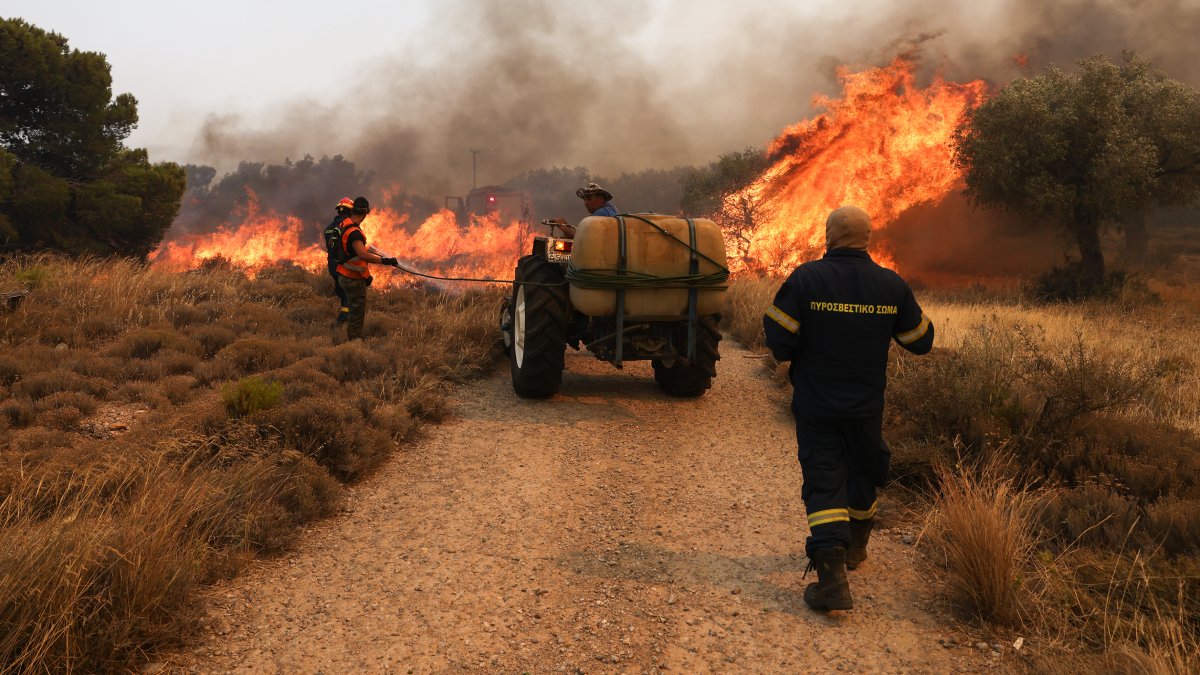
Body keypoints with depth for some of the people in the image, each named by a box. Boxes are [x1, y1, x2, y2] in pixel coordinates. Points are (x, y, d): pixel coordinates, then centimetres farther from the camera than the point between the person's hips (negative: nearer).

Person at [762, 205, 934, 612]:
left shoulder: (805, 279, -14)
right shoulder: (892, 285, -4)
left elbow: (779, 338, -16)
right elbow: (921, 341, 5)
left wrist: (795, 356, 6)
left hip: (815, 403, -3)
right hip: (867, 406, 3)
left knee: (823, 482, -1)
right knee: (863, 473, 24)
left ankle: (831, 575, -13)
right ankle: (854, 548, 43)